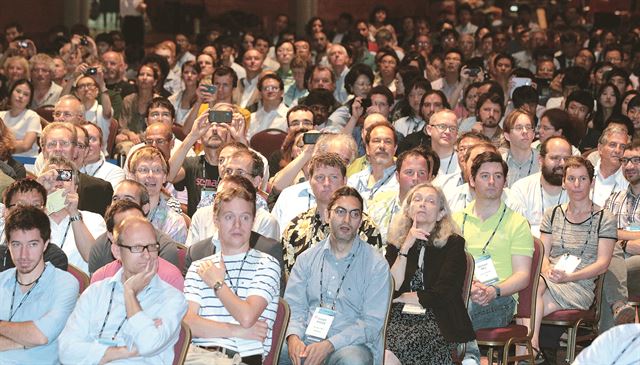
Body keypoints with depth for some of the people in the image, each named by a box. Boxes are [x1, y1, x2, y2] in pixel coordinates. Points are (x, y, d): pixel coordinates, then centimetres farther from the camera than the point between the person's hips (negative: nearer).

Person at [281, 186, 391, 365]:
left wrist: (329, 345, -17)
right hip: (307, 340, 2)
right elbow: (293, 306, 9)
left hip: (351, 344, -2)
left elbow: (372, 323, -5)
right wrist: (293, 337, -14)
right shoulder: (307, 259, 14)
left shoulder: (376, 265, 2)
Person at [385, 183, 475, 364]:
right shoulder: (396, 245, 15)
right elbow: (391, 289, -1)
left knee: (400, 345, -31)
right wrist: (406, 247, -5)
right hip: (398, 320, 3)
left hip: (437, 322, -2)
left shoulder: (453, 244, 5)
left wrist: (400, 297, 4)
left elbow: (441, 296, -4)